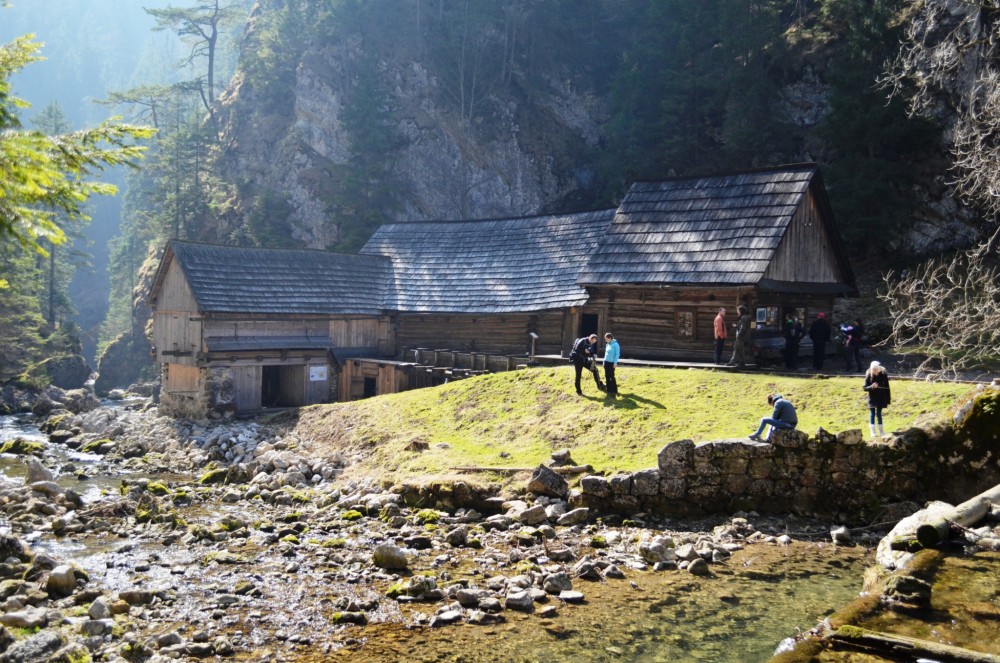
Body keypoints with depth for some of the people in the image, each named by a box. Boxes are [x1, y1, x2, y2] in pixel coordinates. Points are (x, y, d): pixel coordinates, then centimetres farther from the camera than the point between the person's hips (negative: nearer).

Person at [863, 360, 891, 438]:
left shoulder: (883, 375, -7)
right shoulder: (869, 376, -9)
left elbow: (887, 388, -2)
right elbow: (865, 388, -7)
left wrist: (888, 400, -1)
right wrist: (871, 387, -29)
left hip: (881, 398, 1)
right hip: (872, 398, -1)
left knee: (879, 414, 7)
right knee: (872, 414, 0)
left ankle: (881, 431, 20)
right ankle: (872, 432, 4)